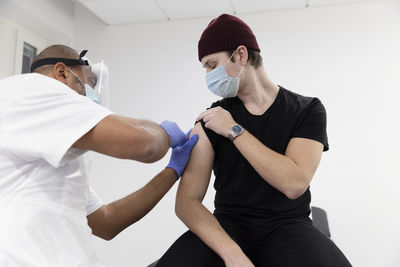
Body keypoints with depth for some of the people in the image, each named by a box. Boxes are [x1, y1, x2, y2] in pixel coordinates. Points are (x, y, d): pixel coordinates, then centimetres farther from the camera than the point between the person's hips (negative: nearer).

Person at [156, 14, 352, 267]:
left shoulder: (307, 110, -2)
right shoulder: (211, 119, -1)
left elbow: (294, 184, -18)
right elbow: (187, 201, -9)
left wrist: (234, 130, -15)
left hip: (287, 225, 0)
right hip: (229, 224, 1)